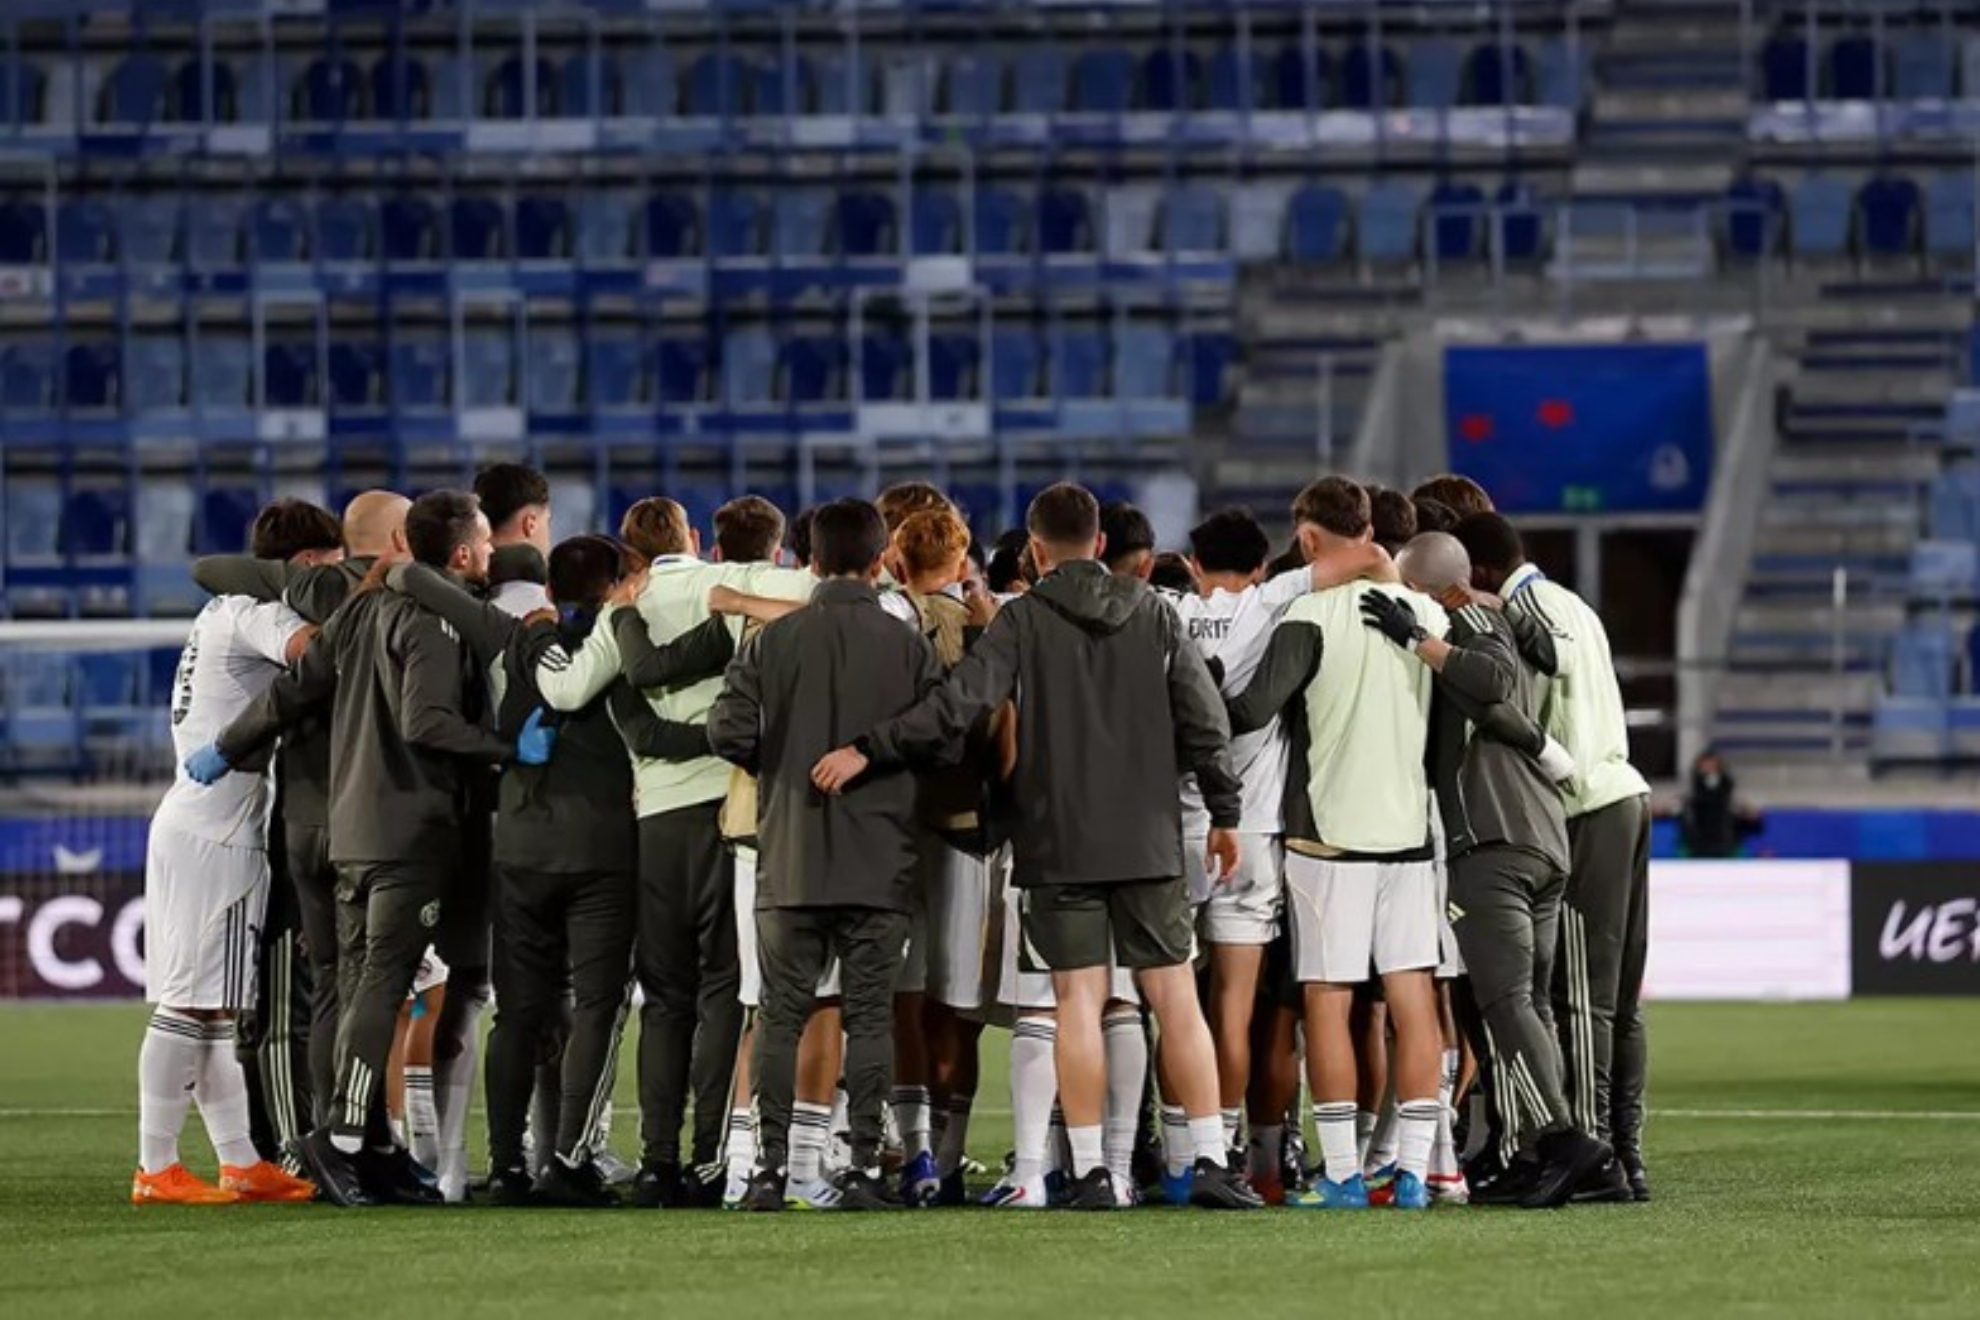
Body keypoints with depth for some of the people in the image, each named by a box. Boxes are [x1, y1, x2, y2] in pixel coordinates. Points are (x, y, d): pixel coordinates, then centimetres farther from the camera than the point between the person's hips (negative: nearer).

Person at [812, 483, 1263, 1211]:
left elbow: (958, 705, -13)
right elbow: (1205, 720, 6)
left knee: (1079, 1000, 0)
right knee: (1176, 996, 4)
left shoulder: (1024, 618, -3)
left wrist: (868, 750, -7)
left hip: (1061, 843, -2)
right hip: (1149, 841, 2)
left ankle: (1090, 1170, -4)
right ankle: (1211, 1161, 0)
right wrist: (1226, 813, 15)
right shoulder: (1153, 615, 7)